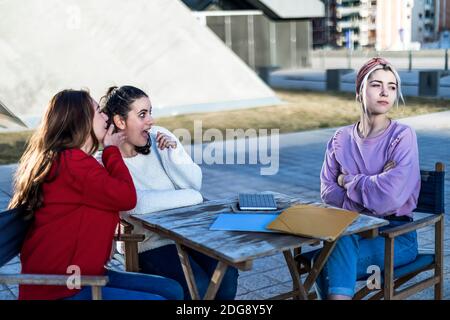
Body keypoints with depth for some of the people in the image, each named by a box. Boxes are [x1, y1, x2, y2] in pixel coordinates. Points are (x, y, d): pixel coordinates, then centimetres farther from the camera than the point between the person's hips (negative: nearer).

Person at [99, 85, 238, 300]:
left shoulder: (159, 137, -1)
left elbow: (195, 183, 0)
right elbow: (137, 204, -26)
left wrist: (174, 152, -18)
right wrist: (193, 197, -16)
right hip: (148, 244, -4)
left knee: (226, 273, -18)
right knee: (198, 285, -25)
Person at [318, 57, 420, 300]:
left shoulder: (403, 136, -8)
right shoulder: (341, 138, 6)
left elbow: (391, 195, -19)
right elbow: (328, 191, 0)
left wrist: (348, 180, -6)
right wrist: (372, 186, -13)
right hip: (352, 229, 3)